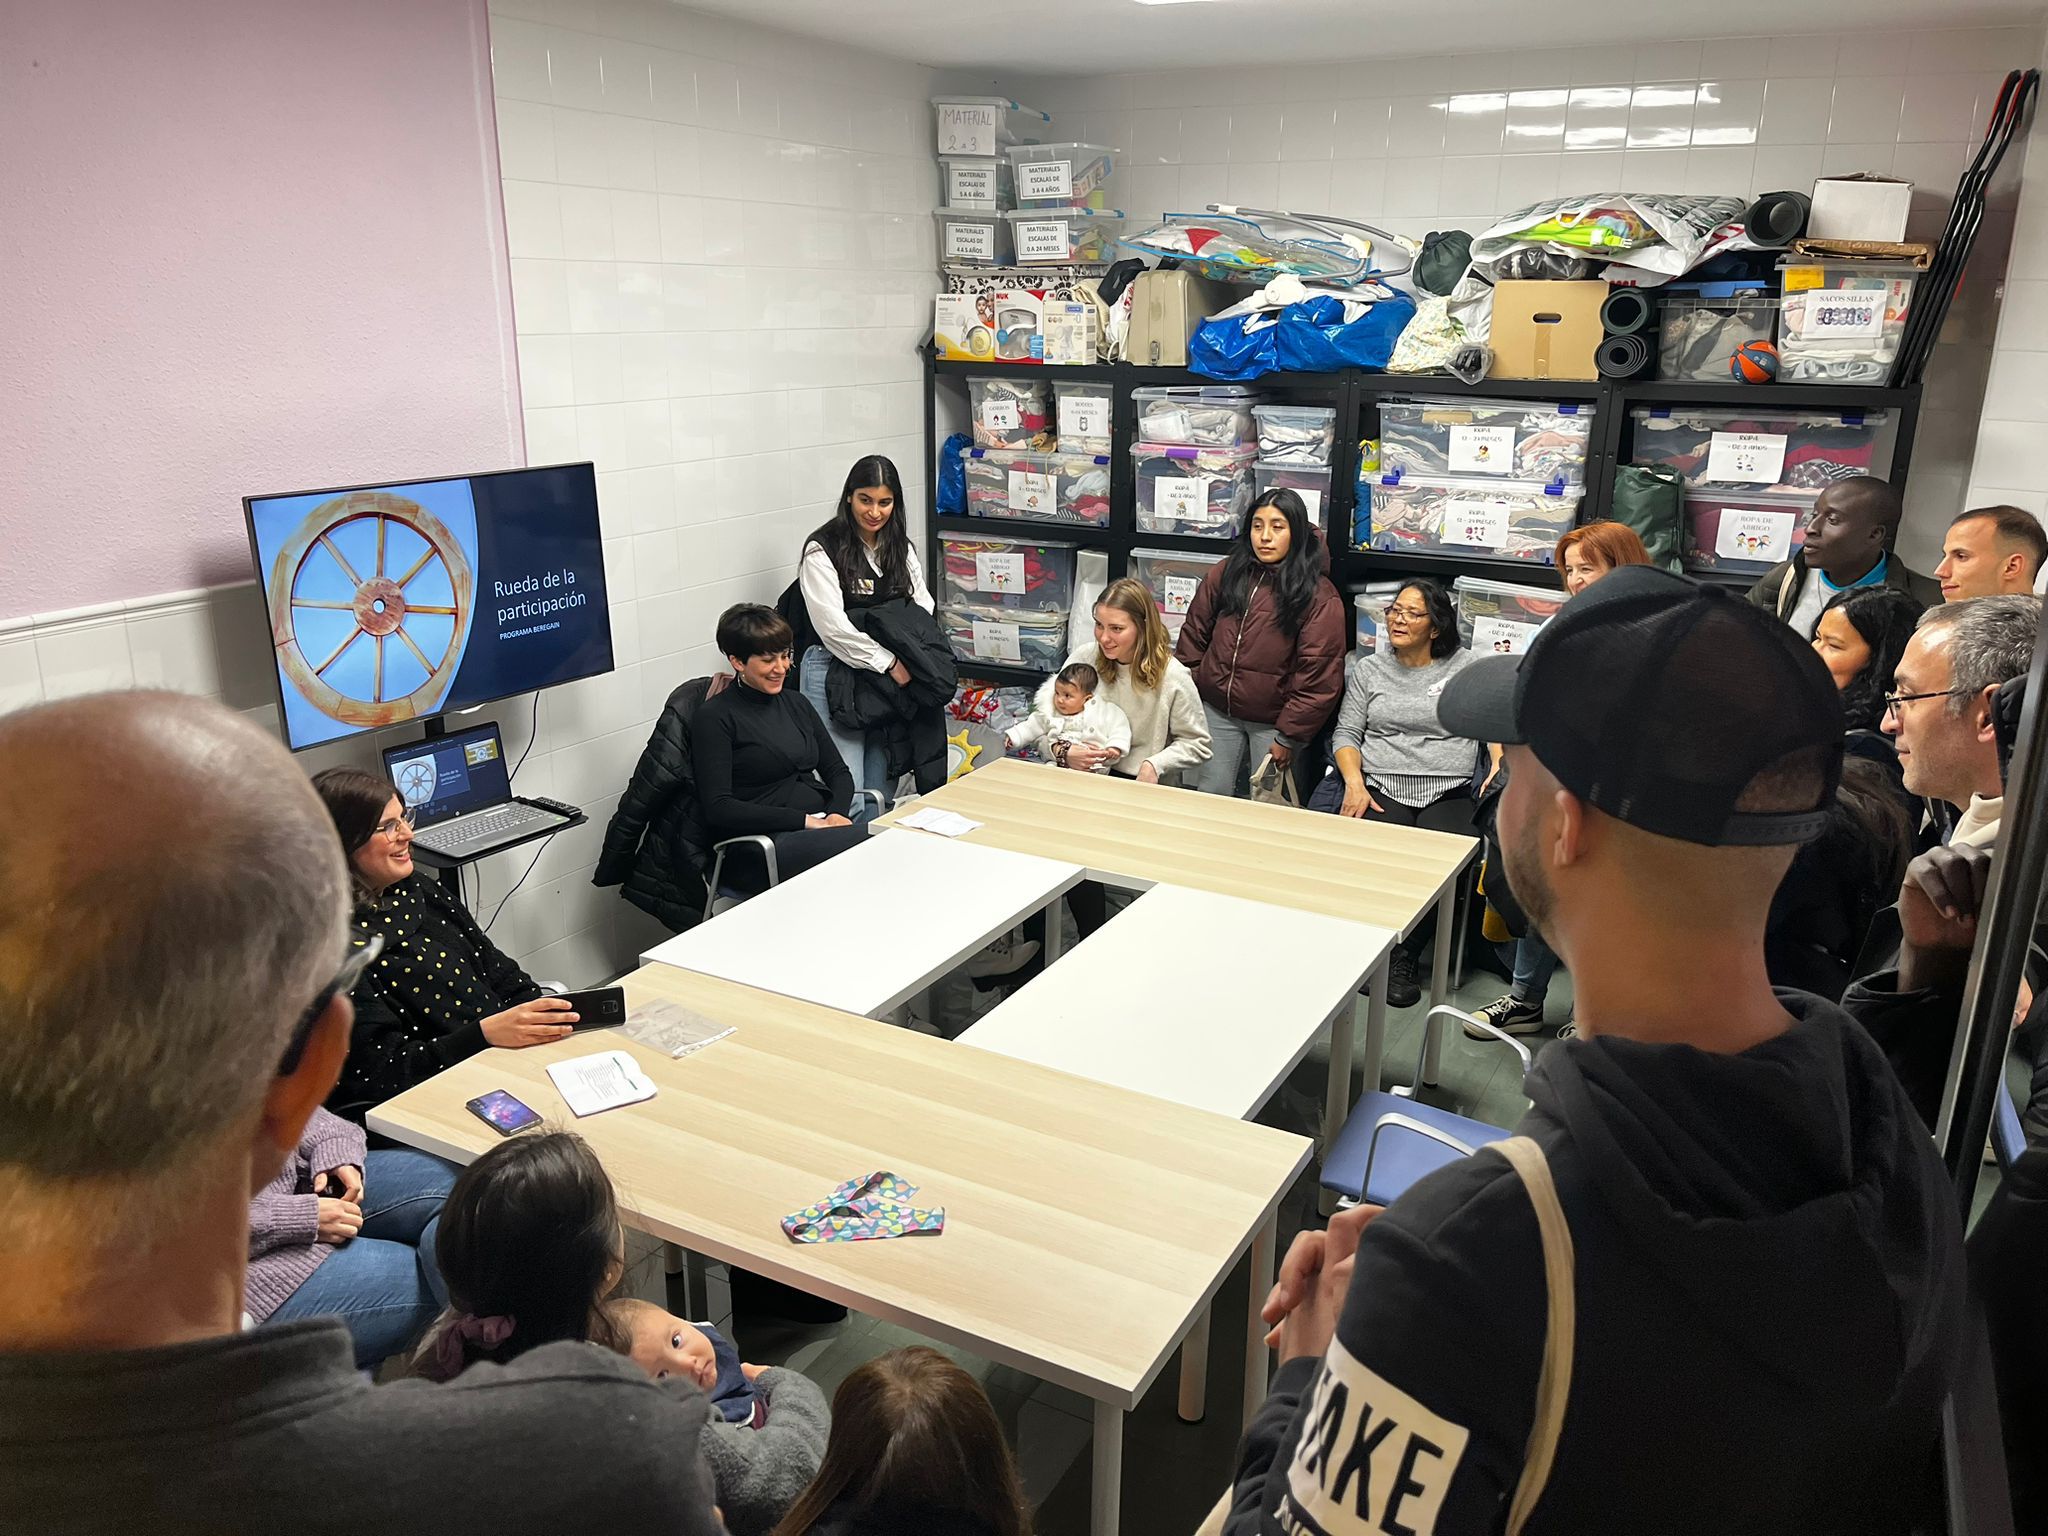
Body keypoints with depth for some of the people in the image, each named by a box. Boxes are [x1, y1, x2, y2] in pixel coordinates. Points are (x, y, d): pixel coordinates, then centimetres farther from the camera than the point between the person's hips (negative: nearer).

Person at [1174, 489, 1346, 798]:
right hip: (1217, 711, 3)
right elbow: (1194, 634, 10)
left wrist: (1289, 737, -12)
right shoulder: (1224, 575, 2)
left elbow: (1319, 679, -12)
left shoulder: (1319, 596, -11)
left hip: (1272, 722, -3)